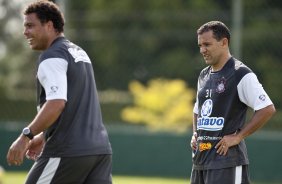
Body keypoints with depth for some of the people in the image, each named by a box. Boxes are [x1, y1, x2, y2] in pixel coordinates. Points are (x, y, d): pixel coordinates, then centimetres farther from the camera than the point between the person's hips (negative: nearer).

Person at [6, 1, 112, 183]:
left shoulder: (52, 57, -9)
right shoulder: (79, 53, 21)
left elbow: (57, 103, -22)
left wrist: (27, 135, -21)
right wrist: (43, 136, 30)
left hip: (68, 152, -8)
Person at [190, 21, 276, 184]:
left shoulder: (241, 74, -9)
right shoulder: (204, 75, 17)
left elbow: (268, 109, -16)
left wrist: (238, 136, -16)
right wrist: (196, 134, 13)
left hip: (226, 157, -8)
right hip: (200, 159, 9)